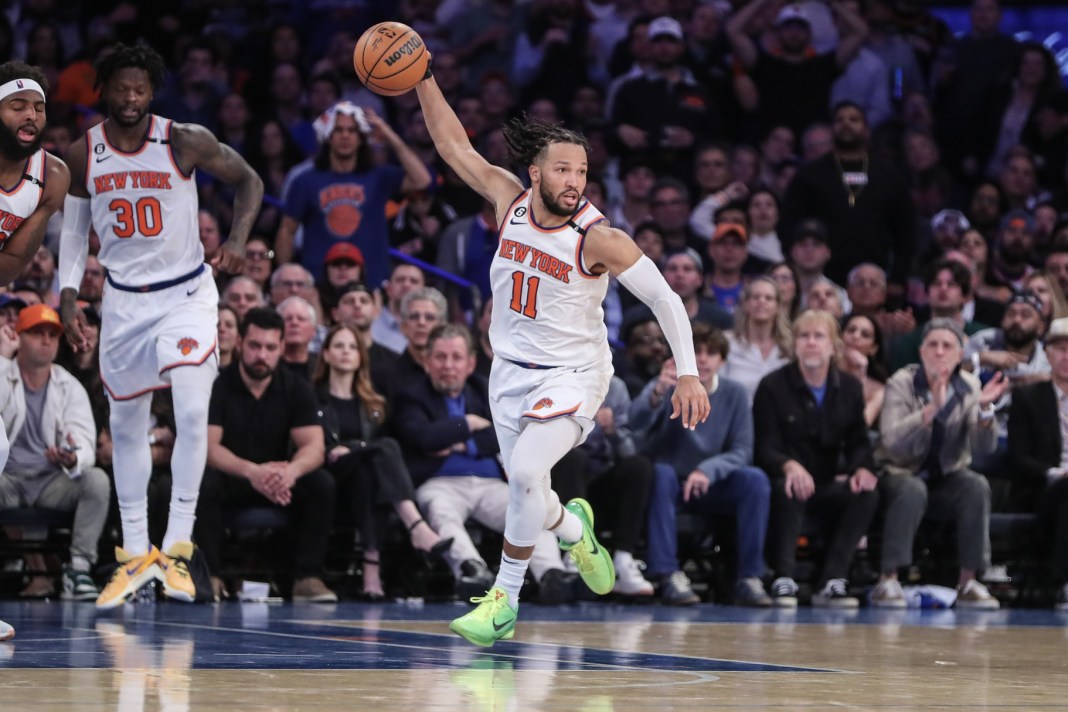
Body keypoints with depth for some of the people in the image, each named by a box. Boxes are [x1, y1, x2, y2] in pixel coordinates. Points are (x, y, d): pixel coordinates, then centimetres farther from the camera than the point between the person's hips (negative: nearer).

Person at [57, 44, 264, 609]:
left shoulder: (185, 142, -13)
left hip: (186, 295, -3)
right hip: (123, 299, 3)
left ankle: (177, 548, -10)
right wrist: (68, 297, 0)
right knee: (126, 425, 9)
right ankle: (135, 556, 20)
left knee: (192, 413, -18)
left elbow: (248, 181, 0)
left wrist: (237, 240, -15)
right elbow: (74, 227, 8)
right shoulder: (83, 154, -5)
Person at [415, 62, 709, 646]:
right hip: (511, 370, 5)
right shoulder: (512, 201, -6)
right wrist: (423, 81, -10)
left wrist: (688, 374, -21)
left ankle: (503, 601, -13)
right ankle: (574, 528, 48)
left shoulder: (599, 238, -19)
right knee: (526, 492, 11)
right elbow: (453, 145, 0)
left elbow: (666, 301, -14)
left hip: (572, 373, -5)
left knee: (524, 471, -27)